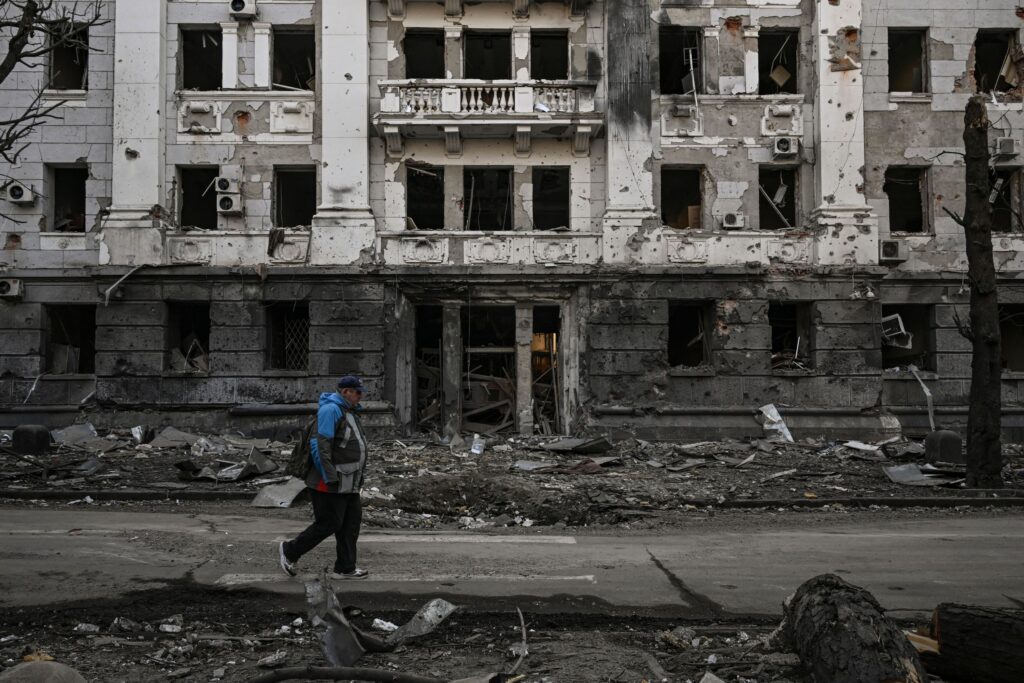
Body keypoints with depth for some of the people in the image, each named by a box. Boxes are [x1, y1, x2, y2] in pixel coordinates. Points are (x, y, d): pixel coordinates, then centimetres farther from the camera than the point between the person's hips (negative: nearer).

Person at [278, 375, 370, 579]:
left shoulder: (349, 411, 16)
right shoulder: (331, 410, -15)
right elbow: (323, 446, -21)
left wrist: (358, 477, 20)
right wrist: (331, 478, -24)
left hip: (347, 483, 10)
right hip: (331, 481, -10)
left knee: (352, 522, 8)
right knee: (329, 523, -4)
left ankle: (345, 568, 14)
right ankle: (290, 551, 13)